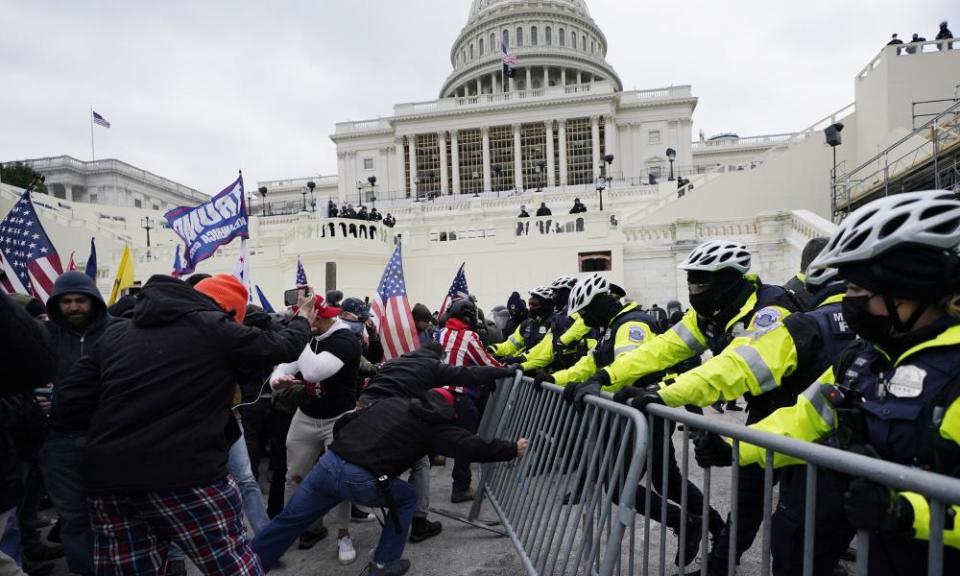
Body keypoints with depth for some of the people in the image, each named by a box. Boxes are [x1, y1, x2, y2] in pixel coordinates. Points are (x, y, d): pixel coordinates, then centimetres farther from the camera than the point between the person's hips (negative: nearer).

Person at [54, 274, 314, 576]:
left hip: (109, 481, 6)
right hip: (187, 477, -6)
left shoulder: (115, 333, 13)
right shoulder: (213, 328, -3)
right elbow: (282, 346, 7)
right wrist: (303, 319, 27)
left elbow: (68, 405, 11)